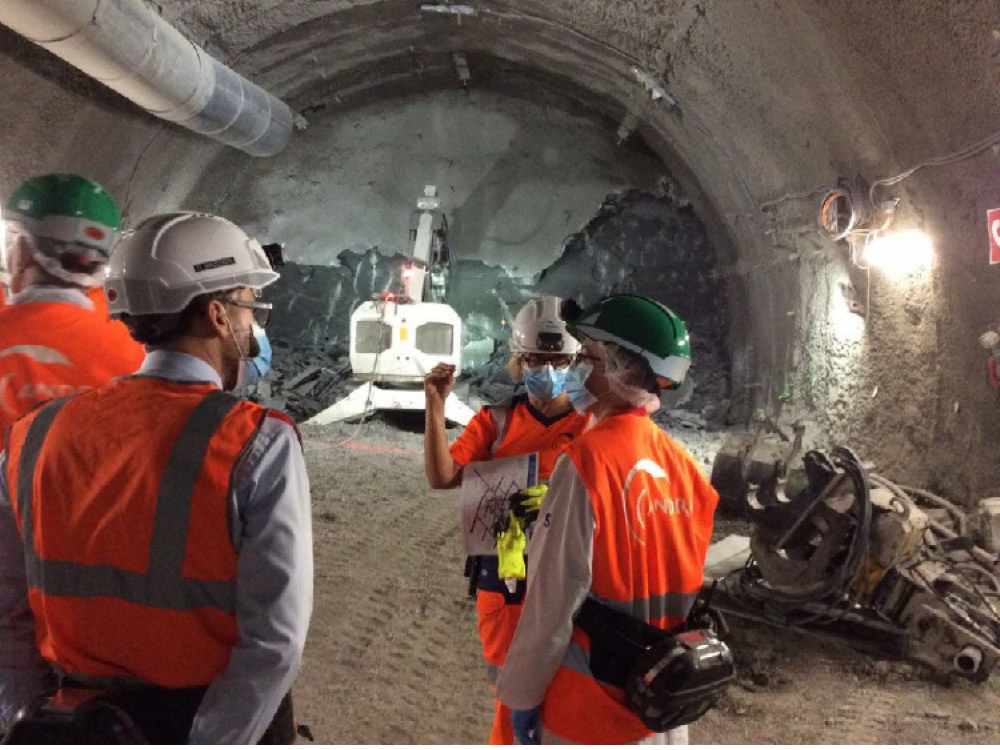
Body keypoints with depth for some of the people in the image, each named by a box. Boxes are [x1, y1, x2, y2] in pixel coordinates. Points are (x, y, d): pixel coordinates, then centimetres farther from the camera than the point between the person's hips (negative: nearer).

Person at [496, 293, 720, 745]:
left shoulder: (588, 460, -21)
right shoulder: (681, 464, -2)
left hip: (593, 711, -6)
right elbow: (689, 584, 5)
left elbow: (555, 598, -20)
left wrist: (522, 695, -9)